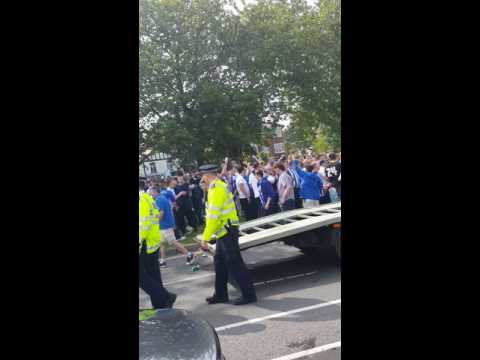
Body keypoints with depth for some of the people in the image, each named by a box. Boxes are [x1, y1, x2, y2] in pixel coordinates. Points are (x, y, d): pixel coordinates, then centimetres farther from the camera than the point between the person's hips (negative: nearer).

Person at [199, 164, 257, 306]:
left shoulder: (216, 189, -18)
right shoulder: (219, 186, 13)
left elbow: (213, 217, -23)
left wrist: (205, 238, -19)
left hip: (227, 232, -10)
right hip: (223, 232, 10)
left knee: (234, 264, -4)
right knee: (219, 263, 16)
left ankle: (249, 294, 5)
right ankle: (221, 294, 26)